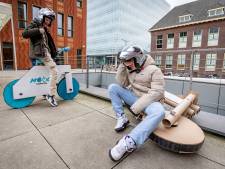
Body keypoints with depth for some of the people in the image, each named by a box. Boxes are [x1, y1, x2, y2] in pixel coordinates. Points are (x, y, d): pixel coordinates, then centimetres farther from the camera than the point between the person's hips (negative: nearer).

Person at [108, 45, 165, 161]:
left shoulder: (154, 70, -13)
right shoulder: (130, 69, 6)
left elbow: (157, 92, -21)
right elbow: (122, 84, 2)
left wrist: (137, 107, -25)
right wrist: (122, 67, -9)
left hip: (148, 101, -5)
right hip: (133, 97, 5)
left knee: (159, 112, -38)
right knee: (112, 87, -8)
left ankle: (129, 142, -44)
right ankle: (121, 118, -10)